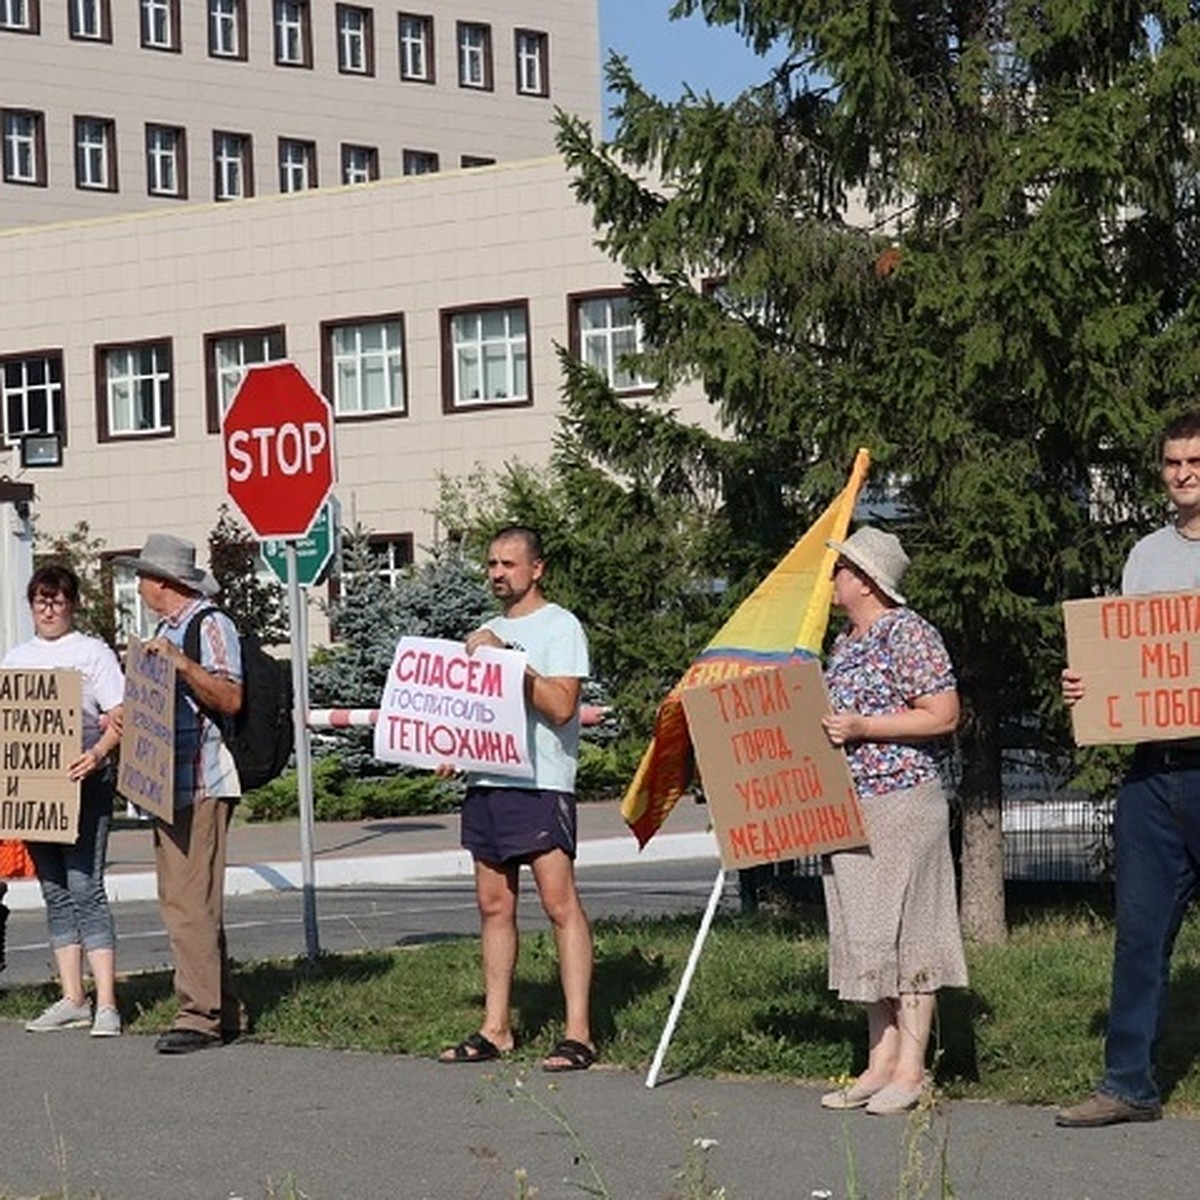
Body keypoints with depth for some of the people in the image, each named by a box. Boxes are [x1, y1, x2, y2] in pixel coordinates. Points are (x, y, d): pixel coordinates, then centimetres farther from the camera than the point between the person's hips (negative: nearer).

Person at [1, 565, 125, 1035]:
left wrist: (97, 754, -24)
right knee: (55, 892, 8)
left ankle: (106, 1004, -12)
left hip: (83, 781, -5)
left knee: (85, 887, -12)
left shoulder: (93, 652, 2)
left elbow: (119, 719, -5)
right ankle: (72, 1000, 14)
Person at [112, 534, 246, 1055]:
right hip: (168, 785, 10)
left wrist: (182, 663, -25)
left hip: (201, 786, -10)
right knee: (179, 901, 10)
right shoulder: (165, 629, 21)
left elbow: (230, 699, -17)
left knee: (191, 903, -12)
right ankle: (223, 1012, 15)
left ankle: (201, 1015, -10)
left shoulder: (210, 625, -8)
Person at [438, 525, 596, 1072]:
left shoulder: (560, 626, -3)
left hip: (539, 782, -8)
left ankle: (578, 1033, -11)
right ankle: (495, 1028, 13)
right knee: (494, 905, 8)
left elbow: (561, 706, -15)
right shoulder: (488, 631, 21)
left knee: (560, 902, -10)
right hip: (485, 780, 8)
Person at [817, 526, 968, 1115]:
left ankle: (910, 1071, -2)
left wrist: (861, 727, -19)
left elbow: (943, 715, -15)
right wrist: (819, 725, 8)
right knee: (864, 936, 9)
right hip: (850, 807, 9)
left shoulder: (909, 633, -10)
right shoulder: (844, 643, 16)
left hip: (902, 803, -9)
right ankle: (879, 1063, 14)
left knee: (903, 931, -5)